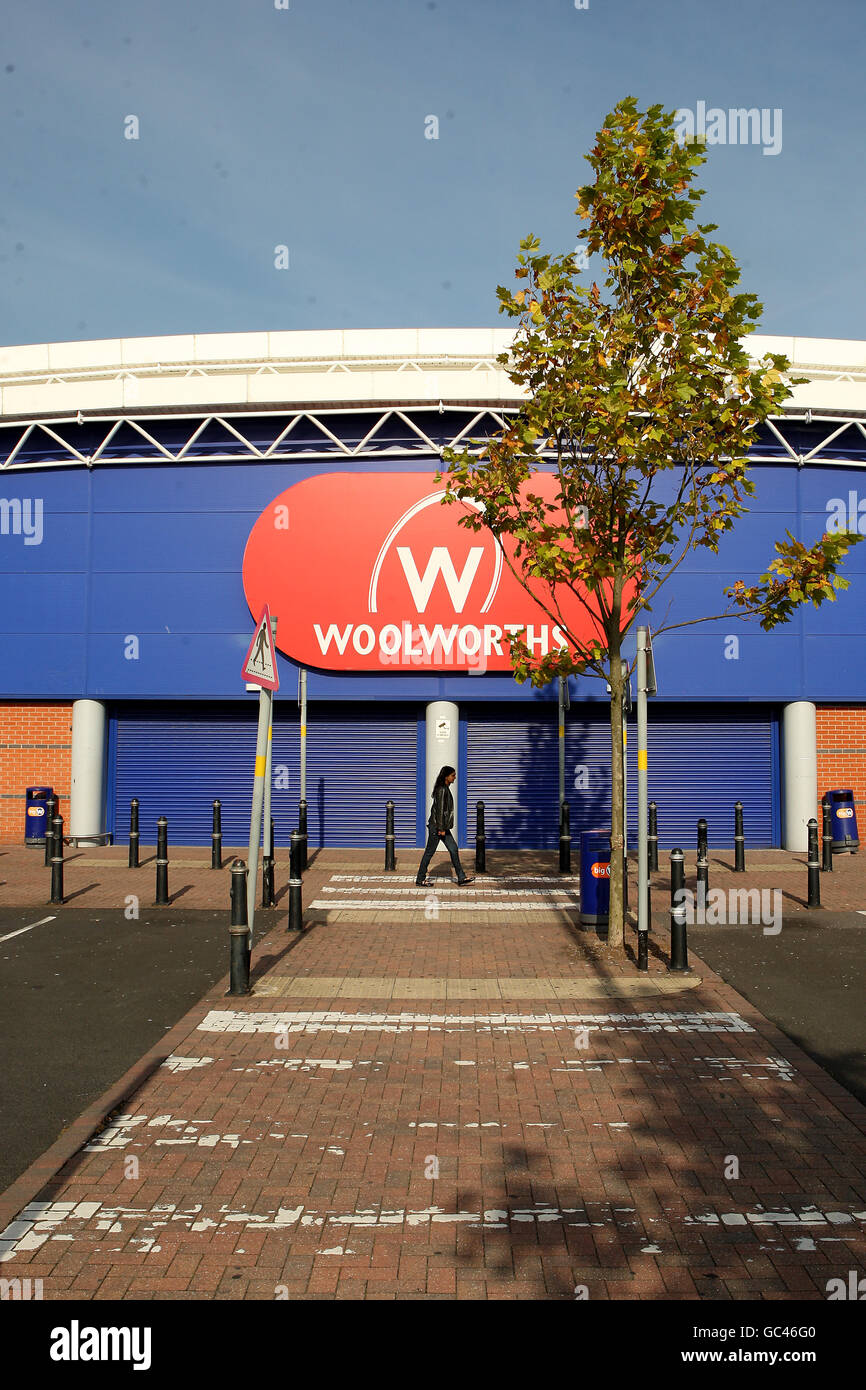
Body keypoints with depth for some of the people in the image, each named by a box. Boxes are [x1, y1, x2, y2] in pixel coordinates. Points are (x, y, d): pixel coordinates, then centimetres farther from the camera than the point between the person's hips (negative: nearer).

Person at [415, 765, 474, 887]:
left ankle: (461, 878, 13)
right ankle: (420, 880, 8)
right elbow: (439, 809, -20)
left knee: (453, 849, 8)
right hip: (436, 826, -10)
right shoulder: (441, 790, -17)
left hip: (443, 826, 10)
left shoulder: (446, 788, 13)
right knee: (429, 852, -1)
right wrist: (441, 829, -20)